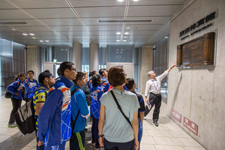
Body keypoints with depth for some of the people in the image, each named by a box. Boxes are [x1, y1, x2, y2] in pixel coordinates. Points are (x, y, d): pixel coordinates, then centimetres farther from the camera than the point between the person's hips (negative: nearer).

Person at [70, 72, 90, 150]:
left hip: (73, 122, 9)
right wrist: (86, 117, -1)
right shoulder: (79, 93, -27)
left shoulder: (72, 89, 1)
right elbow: (85, 111, -22)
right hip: (78, 125, -9)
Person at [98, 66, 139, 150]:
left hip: (108, 138, 1)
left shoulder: (105, 97, -14)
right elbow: (135, 121, -9)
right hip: (127, 139, 0)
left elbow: (101, 119, -6)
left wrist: (100, 135, 9)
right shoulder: (132, 97, -16)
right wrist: (136, 138, 5)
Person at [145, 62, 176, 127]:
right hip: (152, 96, -4)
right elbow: (147, 90, -5)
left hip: (158, 96, 5)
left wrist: (171, 67, 6)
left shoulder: (158, 78, 9)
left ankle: (155, 120, 26)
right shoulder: (148, 82, -3)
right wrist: (146, 98, -8)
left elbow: (165, 73, 9)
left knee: (157, 109, 11)